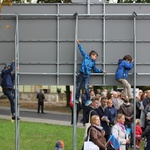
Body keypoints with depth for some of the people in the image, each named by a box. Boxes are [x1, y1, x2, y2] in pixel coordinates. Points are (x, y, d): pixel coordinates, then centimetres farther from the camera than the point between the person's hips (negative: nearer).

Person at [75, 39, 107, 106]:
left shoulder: (93, 62, 15)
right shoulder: (85, 57, 6)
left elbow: (95, 69, 26)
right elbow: (82, 50, 6)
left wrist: (102, 71, 21)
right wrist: (78, 43, 3)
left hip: (87, 75, 1)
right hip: (81, 74, -1)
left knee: (86, 87, -15)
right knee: (78, 87, 1)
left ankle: (88, 100, -8)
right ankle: (76, 99, 11)